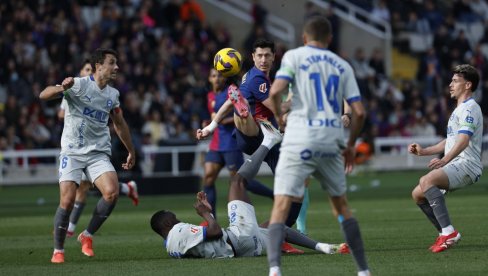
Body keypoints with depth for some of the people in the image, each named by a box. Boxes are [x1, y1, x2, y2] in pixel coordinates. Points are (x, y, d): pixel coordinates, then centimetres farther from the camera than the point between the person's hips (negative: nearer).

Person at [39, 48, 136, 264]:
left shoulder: (113, 94, 8)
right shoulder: (79, 85, -9)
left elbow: (119, 124, 25)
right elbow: (43, 95, -19)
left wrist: (131, 151, 29)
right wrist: (62, 88, -40)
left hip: (99, 153, 4)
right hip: (72, 151, -4)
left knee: (112, 192, -19)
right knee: (67, 201, -15)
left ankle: (87, 235, 2)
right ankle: (58, 250, 5)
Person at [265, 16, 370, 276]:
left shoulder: (294, 56, 3)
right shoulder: (342, 66, 13)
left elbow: (275, 92, -12)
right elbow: (359, 112, 7)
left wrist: (278, 116, 9)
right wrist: (350, 145, 21)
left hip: (299, 140, -3)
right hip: (331, 142, 4)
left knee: (281, 207, -7)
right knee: (341, 206, 20)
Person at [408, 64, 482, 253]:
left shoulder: (470, 108, -9)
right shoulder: (459, 109, 24)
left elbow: (463, 141, -25)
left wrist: (445, 160, -38)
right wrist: (424, 151, 25)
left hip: (466, 165, -10)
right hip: (454, 166, 10)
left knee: (426, 181, -31)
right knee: (417, 194, 8)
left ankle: (448, 232, -35)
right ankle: (445, 235, 10)